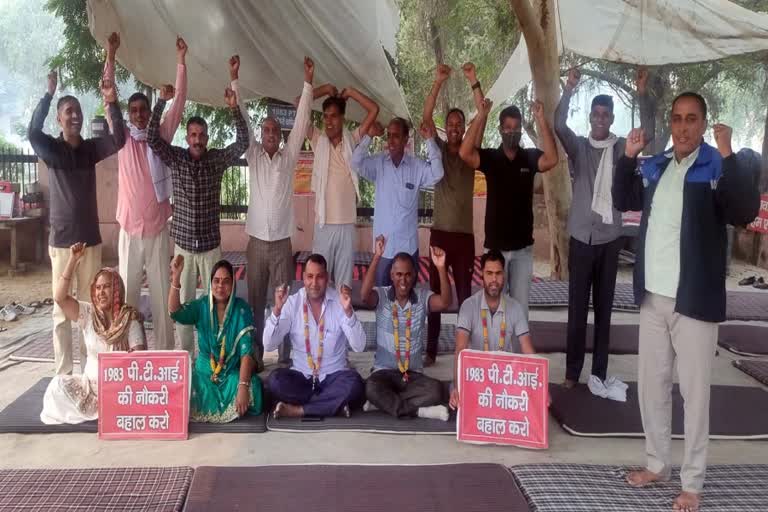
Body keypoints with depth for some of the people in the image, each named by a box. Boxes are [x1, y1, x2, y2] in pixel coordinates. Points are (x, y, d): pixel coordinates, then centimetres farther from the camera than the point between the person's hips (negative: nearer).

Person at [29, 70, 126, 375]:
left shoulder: (91, 148, 6)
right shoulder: (51, 148, -2)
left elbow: (119, 139, -11)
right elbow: (32, 133, -24)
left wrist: (112, 104, -23)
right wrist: (49, 94, -28)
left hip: (91, 238, 3)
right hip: (61, 239, -3)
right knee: (62, 308, 1)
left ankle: (88, 368, 21)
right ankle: (63, 372, 7)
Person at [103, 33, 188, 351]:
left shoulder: (162, 135, 4)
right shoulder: (123, 139, 4)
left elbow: (179, 101, 1)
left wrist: (180, 60, -3)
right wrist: (110, 57, -6)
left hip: (158, 231, 0)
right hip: (129, 231, 0)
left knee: (162, 295, 5)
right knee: (127, 294, 6)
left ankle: (164, 351, 14)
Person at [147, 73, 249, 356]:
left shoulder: (217, 159, -1)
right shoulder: (175, 158, -1)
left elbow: (243, 143, -8)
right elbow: (152, 138, -12)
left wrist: (234, 108, -18)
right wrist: (162, 101, -19)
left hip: (211, 244, 0)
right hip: (183, 244, 0)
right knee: (184, 303, 7)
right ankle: (185, 354, 18)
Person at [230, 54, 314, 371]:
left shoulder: (288, 156, 5)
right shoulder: (253, 155, 6)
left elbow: (301, 121, -2)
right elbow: (242, 119, 0)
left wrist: (308, 83, -9)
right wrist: (234, 80, -7)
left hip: (282, 242, 0)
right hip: (257, 241, 1)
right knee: (255, 303, 6)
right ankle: (255, 355, 16)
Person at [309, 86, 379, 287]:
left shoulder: (352, 139, 5)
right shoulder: (318, 139, 3)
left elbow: (374, 110, 2)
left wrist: (351, 92, 5)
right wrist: (325, 89, 5)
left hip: (347, 224, 1)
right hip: (323, 224, -1)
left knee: (344, 282, 8)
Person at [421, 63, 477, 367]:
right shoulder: (438, 150, 6)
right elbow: (425, 118, -7)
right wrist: (438, 83, -16)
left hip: (464, 233, 0)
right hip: (440, 232, 0)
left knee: (464, 293, 4)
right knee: (435, 292, 4)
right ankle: (430, 350, 11)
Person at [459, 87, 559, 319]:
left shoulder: (530, 157, -1)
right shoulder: (490, 157, -2)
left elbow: (552, 159, -22)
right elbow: (465, 153, -21)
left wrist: (541, 119, -27)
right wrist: (481, 116, -25)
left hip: (523, 246, 1)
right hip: (495, 245, -1)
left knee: (520, 304, 10)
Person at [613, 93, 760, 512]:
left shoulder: (717, 167, -9)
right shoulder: (654, 167, 9)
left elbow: (746, 212, -23)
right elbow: (623, 202, 21)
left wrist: (727, 155, -29)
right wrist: (628, 157, 8)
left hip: (694, 300, -6)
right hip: (653, 297, 6)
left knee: (694, 391, 3)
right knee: (650, 384, 14)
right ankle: (657, 463, 29)